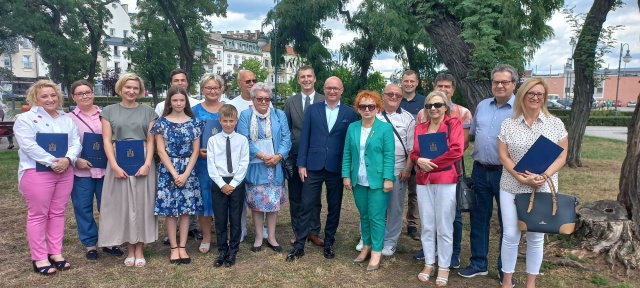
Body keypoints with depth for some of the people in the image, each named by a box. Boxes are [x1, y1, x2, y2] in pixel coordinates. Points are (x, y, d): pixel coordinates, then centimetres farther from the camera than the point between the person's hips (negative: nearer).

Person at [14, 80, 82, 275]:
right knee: (38, 215, 1)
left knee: (58, 213, 11)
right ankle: (39, 258, 10)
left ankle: (56, 253, 20)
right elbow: (29, 146, -15)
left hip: (65, 172, 5)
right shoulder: (25, 119, -3)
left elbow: (76, 143, 5)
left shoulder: (67, 120, 13)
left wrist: (67, 159, -14)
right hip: (37, 173, -5)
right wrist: (52, 162, -20)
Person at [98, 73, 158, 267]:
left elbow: (151, 140, 2)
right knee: (122, 204, 4)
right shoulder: (109, 111, 7)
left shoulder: (148, 112, 7)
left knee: (141, 203, 3)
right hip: (119, 163, 0)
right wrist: (114, 165, -12)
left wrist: (147, 164, -12)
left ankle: (139, 250, 13)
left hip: (143, 162, 0)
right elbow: (107, 140, 1)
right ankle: (129, 249, 16)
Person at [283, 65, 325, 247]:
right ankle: (297, 231, 24)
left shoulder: (324, 101, -1)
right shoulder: (290, 102, 5)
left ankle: (313, 232, 20)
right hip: (295, 157, 2)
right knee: (295, 197, 11)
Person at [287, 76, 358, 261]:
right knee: (306, 206, 4)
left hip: (337, 168, 0)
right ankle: (299, 245, 14)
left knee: (334, 207, 11)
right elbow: (304, 138, 2)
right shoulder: (312, 110, 5)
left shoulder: (350, 113, 3)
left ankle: (329, 243, 27)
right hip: (313, 166, 0)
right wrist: (301, 164, -3)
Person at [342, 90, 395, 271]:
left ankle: (376, 252, 11)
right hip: (358, 181, 4)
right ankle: (366, 246, 28)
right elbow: (347, 154, 6)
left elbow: (389, 155, -8)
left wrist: (388, 178, -13)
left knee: (376, 217, 0)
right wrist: (346, 175, 1)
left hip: (378, 180, -4)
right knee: (364, 215, 14)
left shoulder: (385, 128, -5)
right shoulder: (352, 128, 6)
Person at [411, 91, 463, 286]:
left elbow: (456, 151, -14)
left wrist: (430, 162, -10)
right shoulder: (420, 127, 13)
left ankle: (444, 267, 16)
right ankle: (428, 264, 22)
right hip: (423, 181, 4)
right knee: (427, 225, 9)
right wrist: (419, 161, -11)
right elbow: (414, 153, 12)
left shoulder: (454, 124, -1)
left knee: (444, 227, 3)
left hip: (446, 180, -4)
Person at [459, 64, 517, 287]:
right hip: (480, 170, 5)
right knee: (478, 218, 12)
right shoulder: (482, 106, 9)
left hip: (506, 173, -4)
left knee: (507, 221, 8)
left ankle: (505, 269, 23)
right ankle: (478, 263, 26)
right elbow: (471, 133, 18)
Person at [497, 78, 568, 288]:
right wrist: (521, 178, -15)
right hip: (512, 188, 0)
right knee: (510, 235, 4)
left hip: (543, 189, 0)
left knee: (536, 236, 10)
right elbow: (503, 156, -2)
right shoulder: (508, 124, 1)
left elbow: (562, 156, 0)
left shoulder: (555, 124, 1)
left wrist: (544, 176, -15)